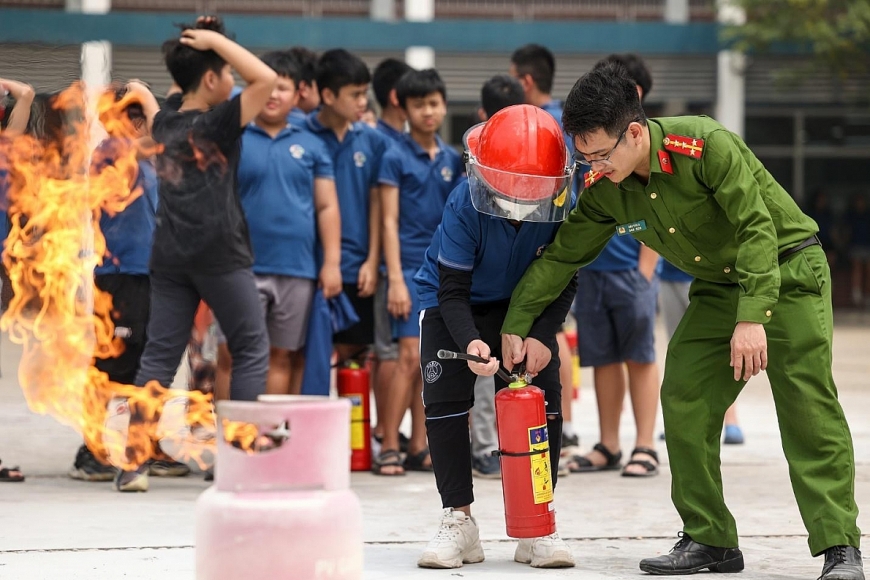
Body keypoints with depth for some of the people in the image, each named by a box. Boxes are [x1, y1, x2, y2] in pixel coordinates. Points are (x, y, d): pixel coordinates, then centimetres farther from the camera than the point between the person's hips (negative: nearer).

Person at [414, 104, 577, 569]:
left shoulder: (559, 207, -25)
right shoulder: (465, 208, -31)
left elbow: (563, 282, -14)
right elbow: (453, 290, -28)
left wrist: (541, 337, -30)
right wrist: (471, 342, -47)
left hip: (522, 306, 2)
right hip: (452, 305, -2)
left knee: (542, 401, -9)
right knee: (445, 400, -13)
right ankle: (458, 521, -1)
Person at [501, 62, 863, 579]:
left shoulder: (706, 145, -28)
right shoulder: (604, 189, -8)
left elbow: (758, 229, -29)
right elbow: (562, 255, 3)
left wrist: (752, 318, -35)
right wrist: (516, 325, 2)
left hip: (788, 269, -7)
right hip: (718, 287, 7)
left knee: (808, 408, -13)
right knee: (684, 403, -4)